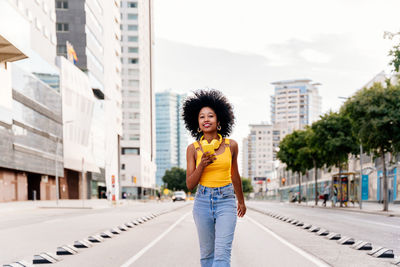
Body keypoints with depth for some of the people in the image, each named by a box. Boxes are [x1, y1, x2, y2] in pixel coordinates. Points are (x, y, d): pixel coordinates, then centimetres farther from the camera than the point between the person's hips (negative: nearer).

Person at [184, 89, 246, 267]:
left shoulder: (231, 145, 1)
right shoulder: (193, 149, 0)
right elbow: (190, 184, -1)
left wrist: (241, 201, 27)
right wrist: (201, 165, -18)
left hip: (226, 200, -1)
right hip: (203, 201, 1)